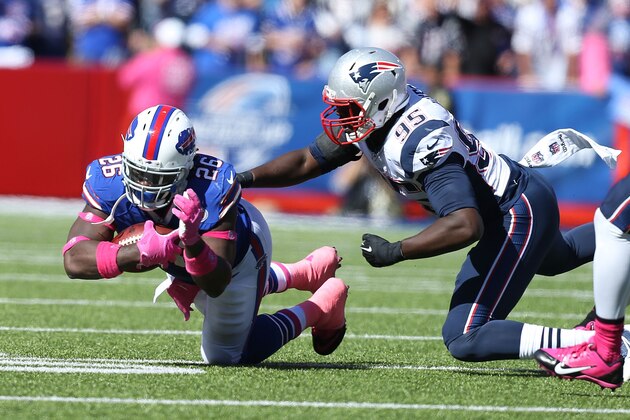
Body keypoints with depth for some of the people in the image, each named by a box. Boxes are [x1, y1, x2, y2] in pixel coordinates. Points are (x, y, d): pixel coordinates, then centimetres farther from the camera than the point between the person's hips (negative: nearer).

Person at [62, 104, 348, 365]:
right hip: (186, 258, 5)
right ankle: (310, 273, 55)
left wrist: (193, 244, -65)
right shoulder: (108, 181, -38)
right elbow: (74, 260, -45)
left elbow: (216, 285, -44)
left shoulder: (212, 189, -46)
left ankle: (322, 308, 23)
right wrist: (141, 253, -58)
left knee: (223, 356, 8)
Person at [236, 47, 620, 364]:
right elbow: (307, 162, 3)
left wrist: (396, 252, -40)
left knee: (464, 340, -16)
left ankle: (589, 342, -21)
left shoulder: (419, 142, -34)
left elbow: (467, 226, -42)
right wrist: (244, 179, -8)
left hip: (519, 217, -10)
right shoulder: (376, 116, -7)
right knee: (551, 257, 42)